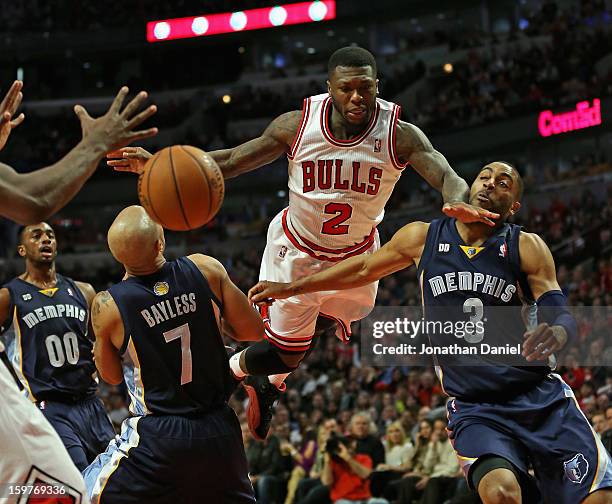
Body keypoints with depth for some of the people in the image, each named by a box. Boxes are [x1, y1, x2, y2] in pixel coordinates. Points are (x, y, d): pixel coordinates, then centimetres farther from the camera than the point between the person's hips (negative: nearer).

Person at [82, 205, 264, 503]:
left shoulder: (107, 306, -11)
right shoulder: (206, 270, -7)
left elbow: (112, 376, 6)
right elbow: (254, 331, 3)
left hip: (157, 436, -3)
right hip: (219, 431, 3)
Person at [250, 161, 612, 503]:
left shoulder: (527, 248, 0)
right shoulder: (423, 238, 6)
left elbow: (562, 316, -6)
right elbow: (363, 269, 20)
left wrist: (555, 335, -31)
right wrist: (290, 288, 25)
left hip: (543, 399, 0)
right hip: (474, 408, 0)